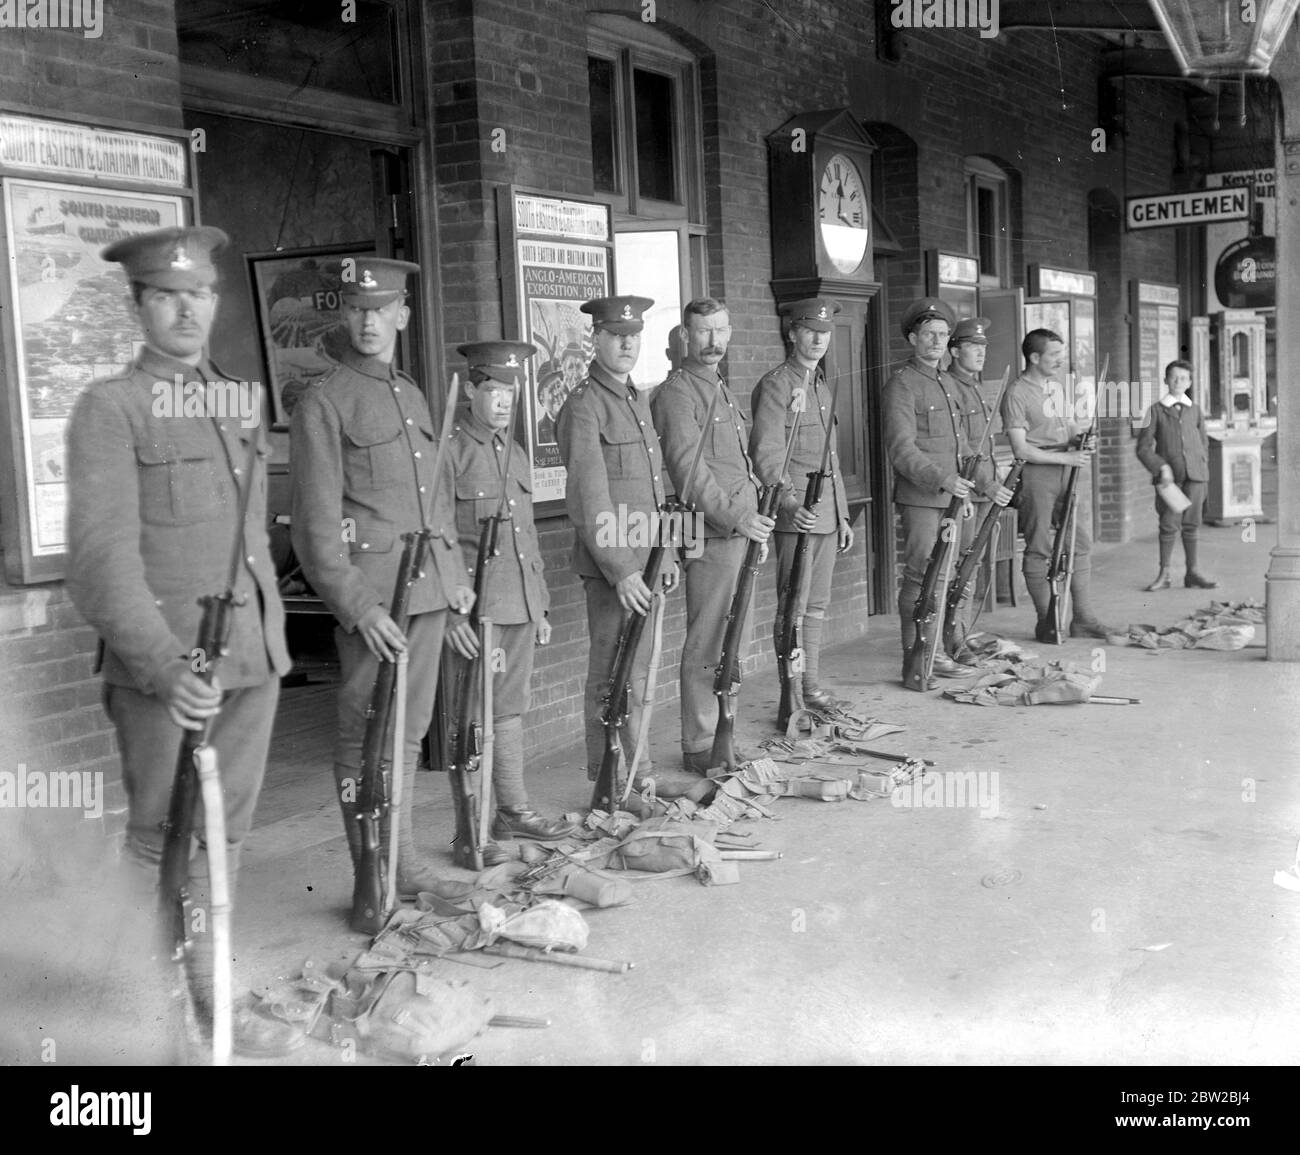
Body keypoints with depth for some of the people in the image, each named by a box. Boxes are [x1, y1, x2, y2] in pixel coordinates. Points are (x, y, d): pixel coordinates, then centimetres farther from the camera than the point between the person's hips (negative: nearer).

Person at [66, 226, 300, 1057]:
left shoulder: (243, 400, 13)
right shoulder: (110, 408, -6)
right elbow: (103, 553, -15)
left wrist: (271, 630, 14)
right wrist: (165, 663, -26)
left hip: (254, 655, 5)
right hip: (163, 661, -5)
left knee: (224, 833, 12)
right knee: (155, 837, 4)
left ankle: (211, 996, 25)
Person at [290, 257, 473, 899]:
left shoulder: (413, 395, 17)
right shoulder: (323, 403, -6)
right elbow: (316, 523, -11)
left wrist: (456, 572, 14)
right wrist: (359, 606, -17)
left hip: (428, 585, 7)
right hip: (370, 590, -7)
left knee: (411, 728, 13)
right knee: (367, 735, 1)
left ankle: (404, 861, 24)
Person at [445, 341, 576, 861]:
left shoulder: (515, 457, 17)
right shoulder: (448, 452, -8)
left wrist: (540, 606, 21)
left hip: (520, 605, 7)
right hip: (475, 607, -7)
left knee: (510, 711, 15)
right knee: (474, 718, -3)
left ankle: (514, 809, 25)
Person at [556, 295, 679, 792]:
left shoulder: (639, 398, 15)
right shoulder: (584, 405, -12)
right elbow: (588, 500, -18)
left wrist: (666, 553, 17)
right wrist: (620, 570, -21)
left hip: (643, 559, 8)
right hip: (610, 563, -8)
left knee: (638, 670, 15)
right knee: (611, 673, -1)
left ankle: (637, 769, 25)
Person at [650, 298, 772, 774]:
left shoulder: (721, 390, 21)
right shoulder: (676, 394, -10)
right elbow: (689, 469, -19)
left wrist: (754, 515, 19)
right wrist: (737, 516, -25)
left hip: (741, 531, 9)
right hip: (710, 536, -9)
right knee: (707, 644, -5)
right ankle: (700, 747, 3)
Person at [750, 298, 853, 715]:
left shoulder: (821, 386, 19)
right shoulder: (776, 385, -8)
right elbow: (765, 454, -18)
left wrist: (843, 516, 22)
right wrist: (790, 502, -32)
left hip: (827, 513, 8)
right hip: (796, 514, -8)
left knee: (817, 605, 13)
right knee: (793, 607, -5)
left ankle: (812, 686, 21)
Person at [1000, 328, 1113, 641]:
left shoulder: (1058, 387, 17)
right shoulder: (1016, 394, -7)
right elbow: (1021, 449, -13)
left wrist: (1081, 439, 4)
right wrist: (1065, 457, -15)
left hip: (1072, 469, 7)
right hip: (1038, 473, -7)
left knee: (1081, 544, 5)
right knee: (1040, 550, -1)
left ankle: (1082, 618, 10)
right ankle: (1046, 622, 6)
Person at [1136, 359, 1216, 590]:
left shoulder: (1195, 410, 12)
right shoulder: (1156, 410, 3)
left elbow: (1204, 443, 18)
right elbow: (1143, 448, 0)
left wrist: (1202, 470, 8)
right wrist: (1161, 467, -11)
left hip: (1194, 476, 2)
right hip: (1169, 476, -2)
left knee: (1191, 525, 5)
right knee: (1169, 525, -4)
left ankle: (1192, 573, 11)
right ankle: (1164, 575, 3)